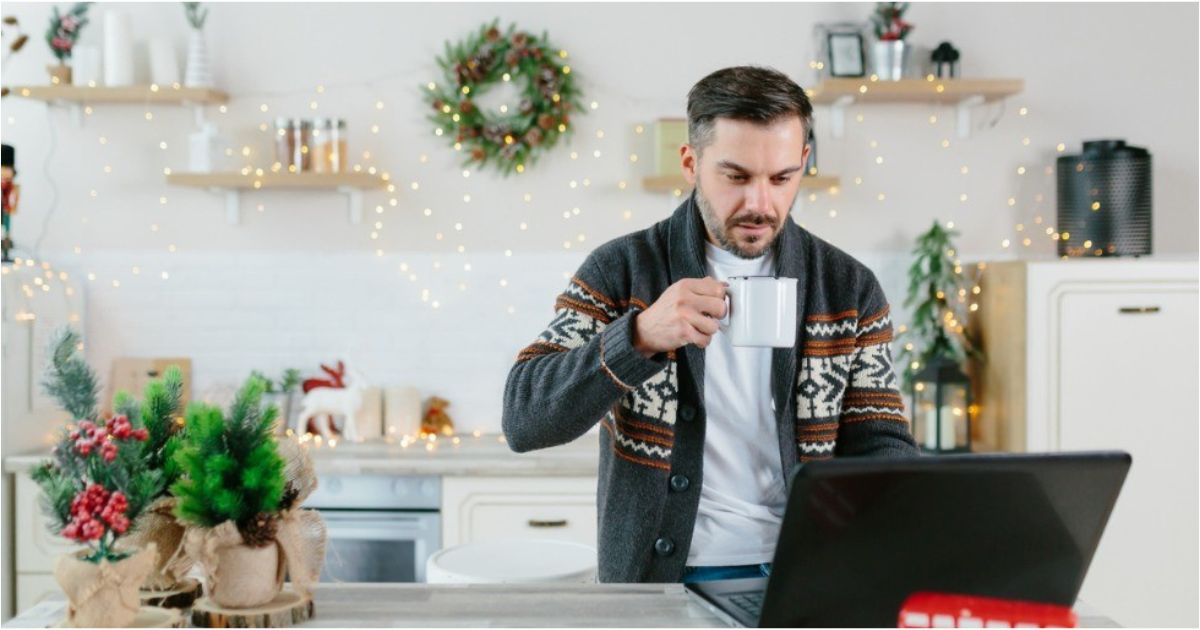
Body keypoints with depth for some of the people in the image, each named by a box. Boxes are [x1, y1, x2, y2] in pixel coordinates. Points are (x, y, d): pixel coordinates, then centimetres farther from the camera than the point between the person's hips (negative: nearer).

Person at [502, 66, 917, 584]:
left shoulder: (849, 288, 5)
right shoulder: (619, 272, -1)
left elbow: (882, 444, 6)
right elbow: (523, 420, -8)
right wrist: (640, 335, -23)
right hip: (659, 580, -1)